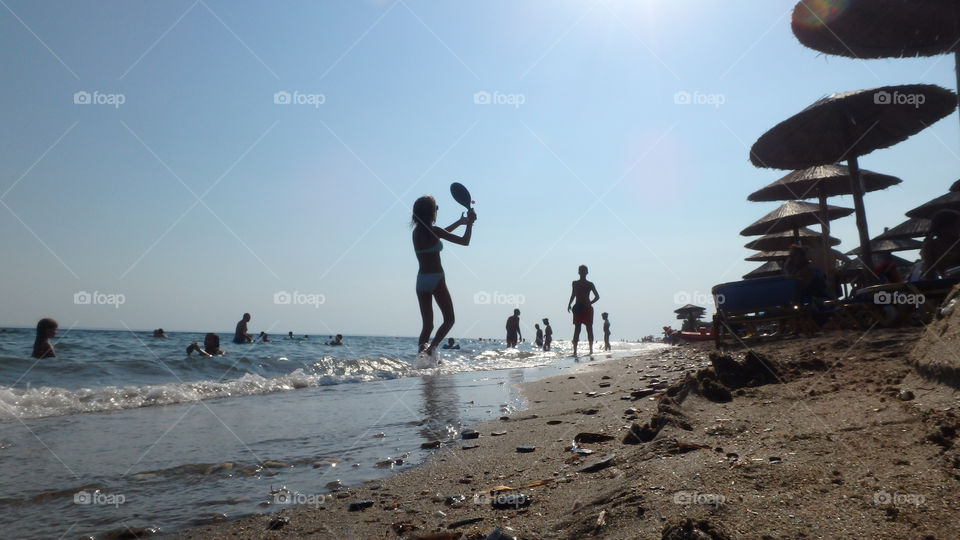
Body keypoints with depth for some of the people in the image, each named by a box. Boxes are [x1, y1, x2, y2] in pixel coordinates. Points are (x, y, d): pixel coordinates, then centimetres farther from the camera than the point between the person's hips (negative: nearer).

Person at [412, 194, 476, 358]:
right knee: (449, 320, 5)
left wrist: (460, 221, 37)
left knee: (427, 325, 10)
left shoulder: (416, 232, 10)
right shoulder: (433, 231, -11)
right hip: (436, 279, -6)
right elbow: (464, 241, -9)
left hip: (421, 281, 6)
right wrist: (470, 222, 6)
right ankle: (431, 348, -15)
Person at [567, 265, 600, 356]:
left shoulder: (590, 284, 4)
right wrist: (569, 304, 1)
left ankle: (591, 350, 8)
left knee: (589, 329, 1)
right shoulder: (575, 283, 9)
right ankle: (575, 351, -5)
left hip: (587, 308, -1)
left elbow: (597, 296, 5)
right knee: (576, 330, -3)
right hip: (578, 309, 1)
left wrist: (590, 303, -10)